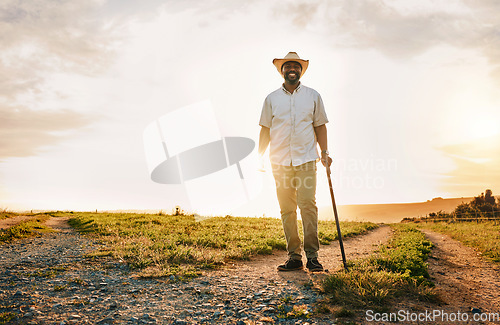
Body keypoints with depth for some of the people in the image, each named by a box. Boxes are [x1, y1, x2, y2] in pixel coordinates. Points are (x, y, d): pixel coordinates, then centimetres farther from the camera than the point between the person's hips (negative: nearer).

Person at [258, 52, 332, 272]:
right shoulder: (271, 99, 12)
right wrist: (259, 157, 7)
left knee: (308, 204, -10)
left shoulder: (313, 96, 11)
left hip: (306, 159, -1)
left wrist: (325, 152, 2)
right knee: (286, 210, 2)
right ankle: (294, 257, 10)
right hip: (280, 161, 1)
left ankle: (312, 255, -1)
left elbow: (320, 126, 13)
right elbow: (265, 129, 13)